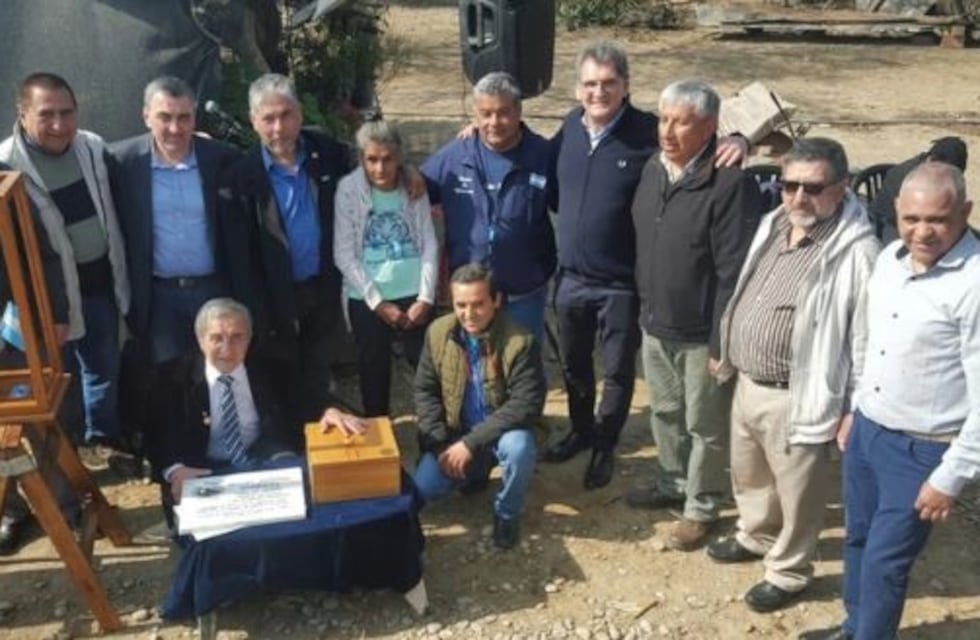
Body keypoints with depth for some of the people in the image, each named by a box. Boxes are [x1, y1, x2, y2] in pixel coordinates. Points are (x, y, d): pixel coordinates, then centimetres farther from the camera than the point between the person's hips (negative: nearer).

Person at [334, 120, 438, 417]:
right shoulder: (348, 189, -7)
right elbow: (344, 254, -8)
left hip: (413, 295, 1)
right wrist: (377, 302, -9)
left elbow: (430, 244, 0)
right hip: (367, 299, -1)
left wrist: (426, 297, -8)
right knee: (374, 369, 12)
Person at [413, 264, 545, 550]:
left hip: (501, 432, -3)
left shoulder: (520, 341, -22)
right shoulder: (437, 333, -9)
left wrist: (472, 442, -29)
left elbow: (526, 405, -26)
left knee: (518, 447, -36)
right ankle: (476, 471, 18)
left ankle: (507, 514, -6)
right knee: (423, 487, -16)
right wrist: (440, 444, -13)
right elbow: (424, 391, -1)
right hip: (455, 433, 4)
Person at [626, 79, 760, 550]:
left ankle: (701, 508, 29)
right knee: (664, 413, 24)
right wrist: (645, 309, 14)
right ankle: (672, 484, 45)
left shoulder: (731, 184, -23)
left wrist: (723, 343, -19)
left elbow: (734, 273, -22)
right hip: (655, 324, 7)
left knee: (706, 427, 11)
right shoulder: (652, 169, 1)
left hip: (703, 334, -7)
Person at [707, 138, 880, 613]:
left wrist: (854, 409, -15)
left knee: (795, 493, 13)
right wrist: (727, 351, 20)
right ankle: (755, 536, 52)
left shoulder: (856, 251, -22)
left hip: (797, 399, -7)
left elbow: (865, 338, -18)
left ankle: (787, 573, 34)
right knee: (748, 474, 27)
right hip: (747, 383, 8)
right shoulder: (772, 225, 3)